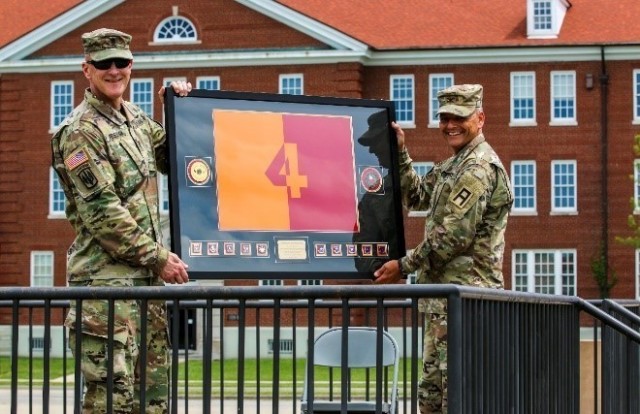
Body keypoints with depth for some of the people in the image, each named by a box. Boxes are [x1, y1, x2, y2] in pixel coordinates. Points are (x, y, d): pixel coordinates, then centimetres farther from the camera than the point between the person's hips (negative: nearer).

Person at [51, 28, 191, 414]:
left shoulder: (136, 118, 15)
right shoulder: (80, 132, -9)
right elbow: (102, 211, -16)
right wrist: (158, 257, -15)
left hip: (148, 276, 8)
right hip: (107, 277, -8)